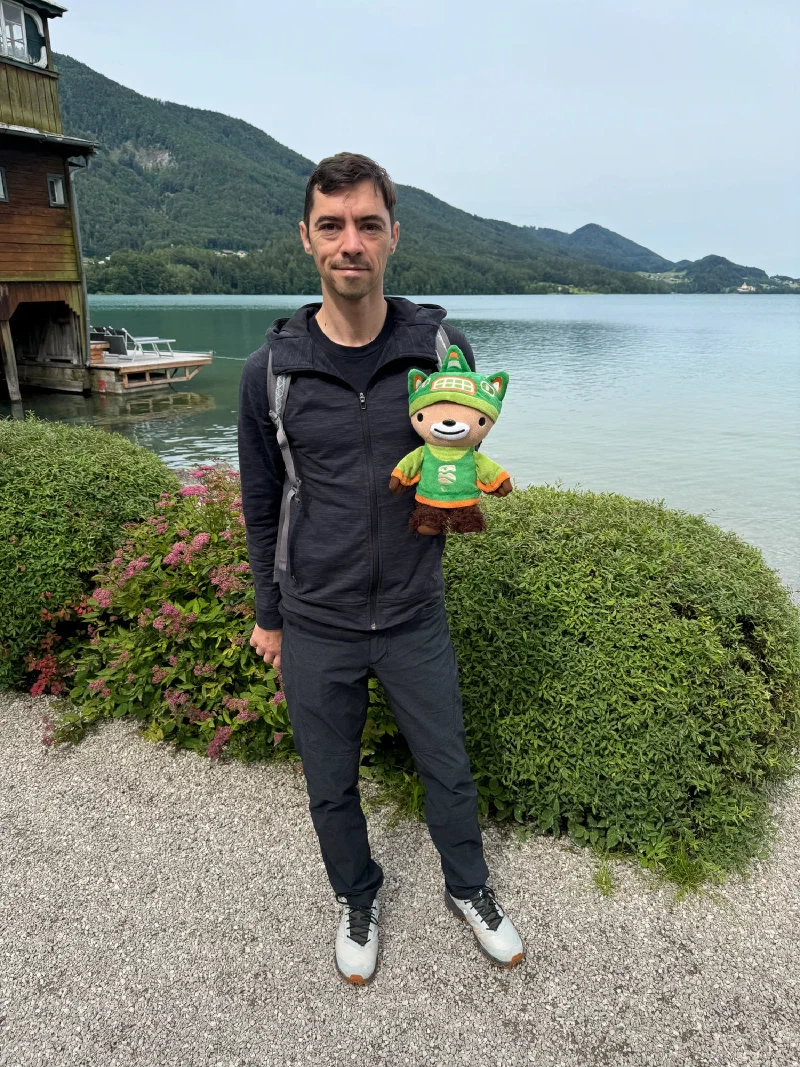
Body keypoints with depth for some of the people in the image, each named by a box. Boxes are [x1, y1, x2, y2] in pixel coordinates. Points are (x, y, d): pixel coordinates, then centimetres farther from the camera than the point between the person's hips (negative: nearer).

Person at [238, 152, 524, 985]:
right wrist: (268, 615, 9)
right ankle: (357, 899, 49)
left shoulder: (441, 350, -8)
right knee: (331, 789, 19)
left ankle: (469, 891, 49)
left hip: (415, 620, 1)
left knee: (448, 772, 19)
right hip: (315, 630, 0)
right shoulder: (272, 369, -9)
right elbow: (261, 503, 2)